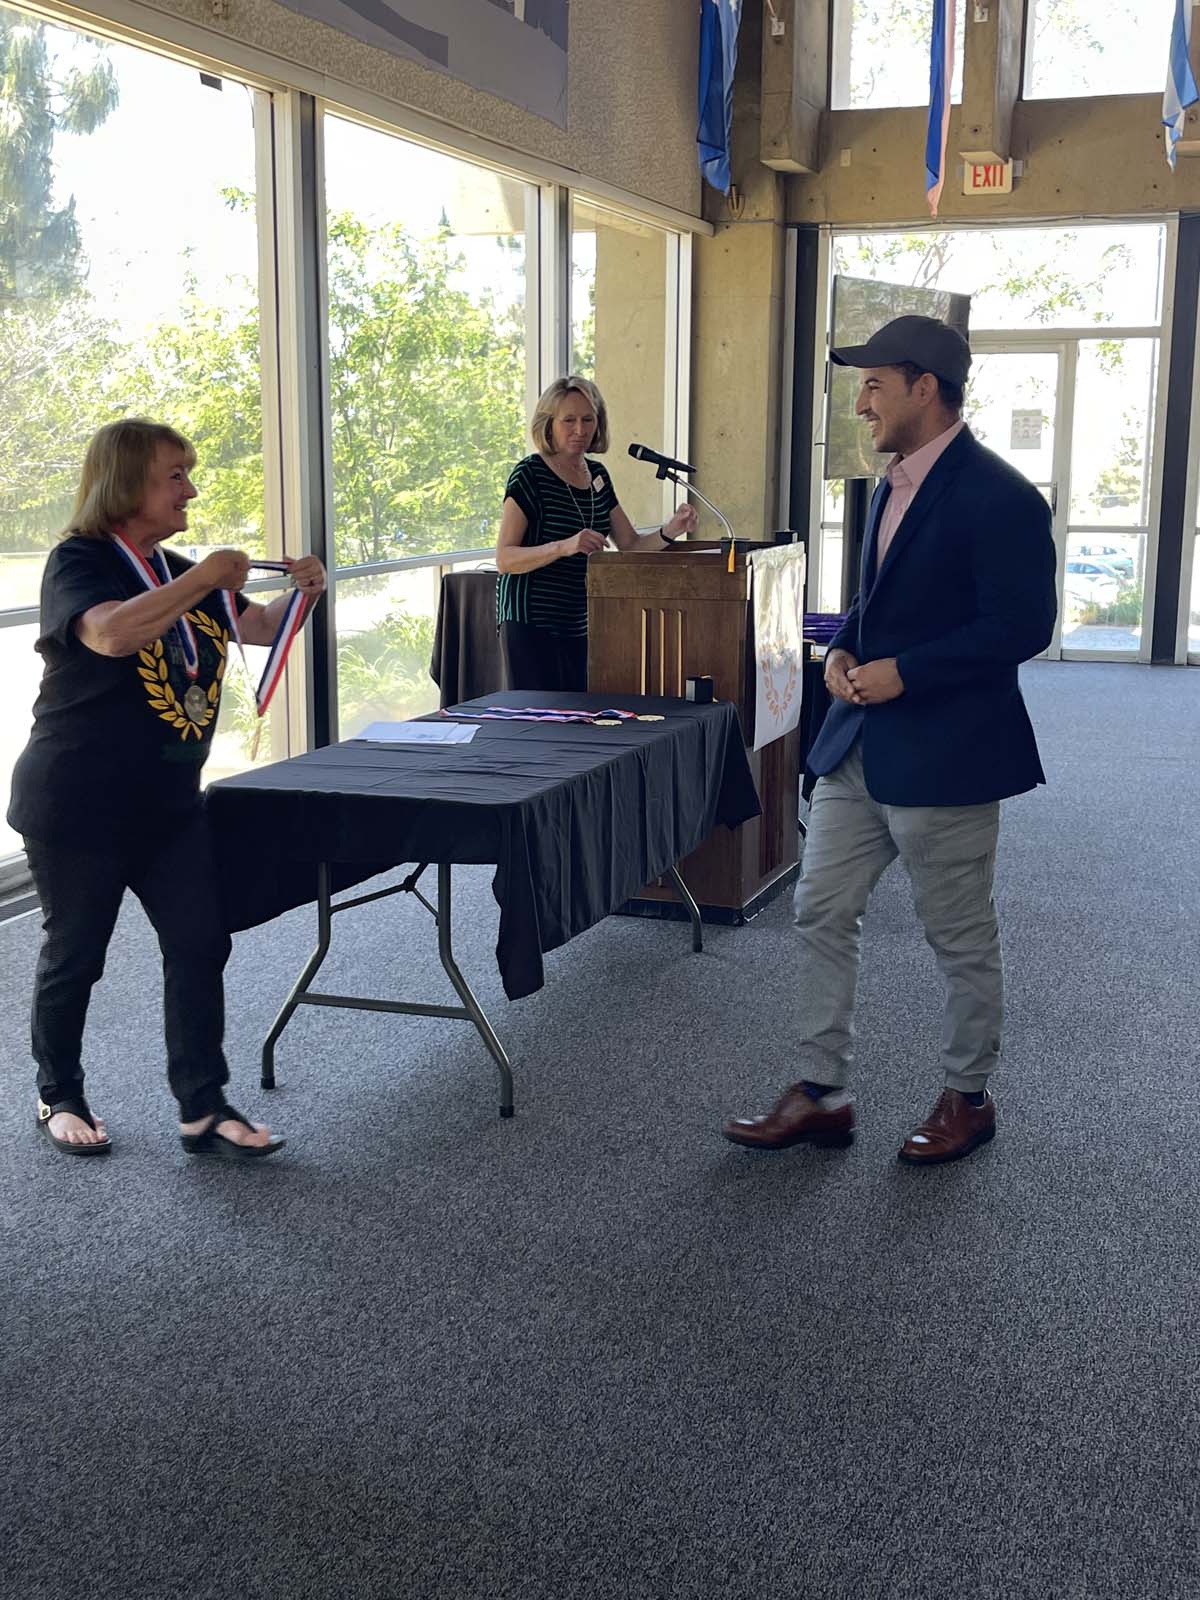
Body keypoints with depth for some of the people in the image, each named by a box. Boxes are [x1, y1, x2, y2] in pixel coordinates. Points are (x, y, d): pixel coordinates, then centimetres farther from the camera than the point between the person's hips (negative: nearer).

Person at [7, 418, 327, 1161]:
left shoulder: (176, 572, 10)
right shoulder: (79, 561, -13)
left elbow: (260, 626, 19)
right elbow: (111, 633, -34)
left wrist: (302, 591, -1)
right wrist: (204, 578, -28)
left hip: (169, 804, 7)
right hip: (79, 806, -7)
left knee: (200, 944, 2)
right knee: (75, 956, 8)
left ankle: (204, 1111, 10)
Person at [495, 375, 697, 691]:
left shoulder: (596, 475, 13)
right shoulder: (529, 474, -9)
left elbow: (631, 545, 13)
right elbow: (504, 558, -15)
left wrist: (671, 531, -7)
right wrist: (565, 546, -29)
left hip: (580, 625, 7)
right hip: (531, 623, -7)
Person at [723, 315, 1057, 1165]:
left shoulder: (997, 497, -16)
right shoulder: (893, 487, 12)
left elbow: (1022, 626, -20)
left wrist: (903, 672, -20)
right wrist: (843, 649, 1)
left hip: (944, 756, -9)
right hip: (859, 744, 9)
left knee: (962, 937, 8)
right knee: (823, 915, 10)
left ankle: (968, 1096, 27)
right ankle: (821, 1094, 21)